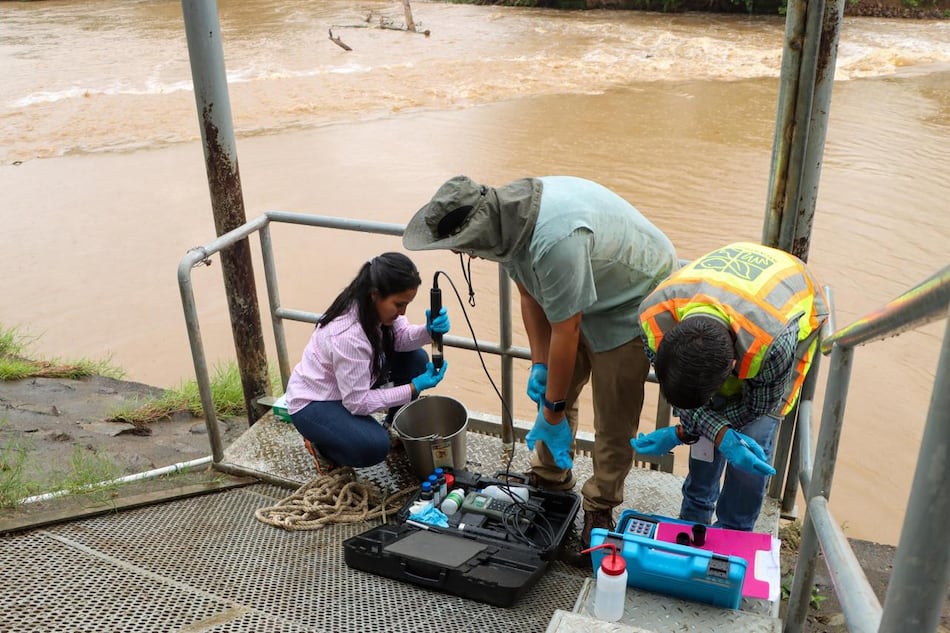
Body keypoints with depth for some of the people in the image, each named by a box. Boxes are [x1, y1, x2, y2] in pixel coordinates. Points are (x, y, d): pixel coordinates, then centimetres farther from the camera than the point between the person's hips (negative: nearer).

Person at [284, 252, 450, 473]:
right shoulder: (348, 335, -37)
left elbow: (400, 338, -6)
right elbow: (357, 402, -30)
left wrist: (429, 331, -27)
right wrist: (414, 388, -28)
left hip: (353, 387, 8)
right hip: (312, 403, -8)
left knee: (416, 359, -4)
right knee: (374, 446, -31)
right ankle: (321, 444, 1)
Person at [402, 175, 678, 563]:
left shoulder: (554, 239, -40)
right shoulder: (505, 219, -13)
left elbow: (566, 331, -31)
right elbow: (530, 295, 2)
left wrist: (552, 413, -19)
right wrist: (539, 365, -1)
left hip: (633, 299, -8)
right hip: (577, 295, 8)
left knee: (613, 416, -4)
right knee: (553, 390, 12)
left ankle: (600, 513, 11)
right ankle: (549, 480, 30)